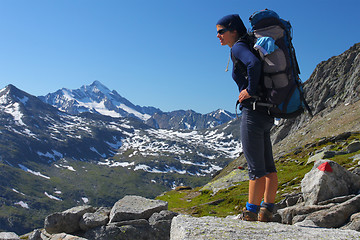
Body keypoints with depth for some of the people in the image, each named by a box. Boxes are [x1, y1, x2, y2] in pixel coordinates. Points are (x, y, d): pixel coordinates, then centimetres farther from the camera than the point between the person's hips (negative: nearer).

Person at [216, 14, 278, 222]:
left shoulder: (238, 47, -8)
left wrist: (251, 90, -19)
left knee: (256, 168, -4)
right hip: (265, 114, 10)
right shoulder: (248, 47, 19)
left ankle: (251, 214, 3)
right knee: (268, 166, 10)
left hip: (253, 112, -10)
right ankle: (267, 211, 18)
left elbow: (254, 63, -30)